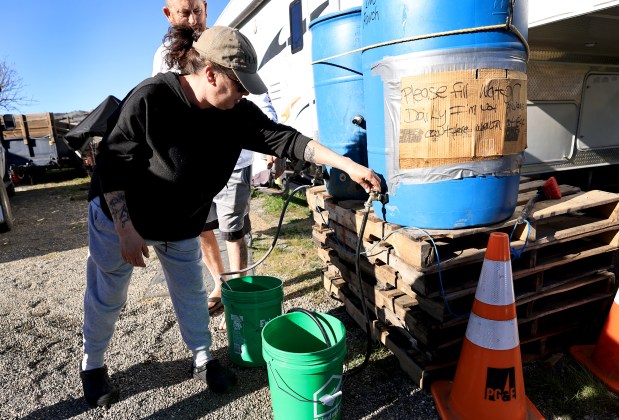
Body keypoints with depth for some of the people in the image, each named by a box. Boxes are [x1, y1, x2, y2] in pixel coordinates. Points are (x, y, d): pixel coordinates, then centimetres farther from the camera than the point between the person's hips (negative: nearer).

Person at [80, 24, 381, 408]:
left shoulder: (236, 112, -15)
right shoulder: (150, 99, -29)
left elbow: (282, 138, -18)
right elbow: (112, 165, -22)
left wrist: (348, 164, -23)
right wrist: (126, 231, -23)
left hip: (182, 224, 4)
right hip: (118, 216, -4)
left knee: (192, 293, 12)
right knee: (107, 298, 12)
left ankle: (204, 361, 32)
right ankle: (92, 365, 38)